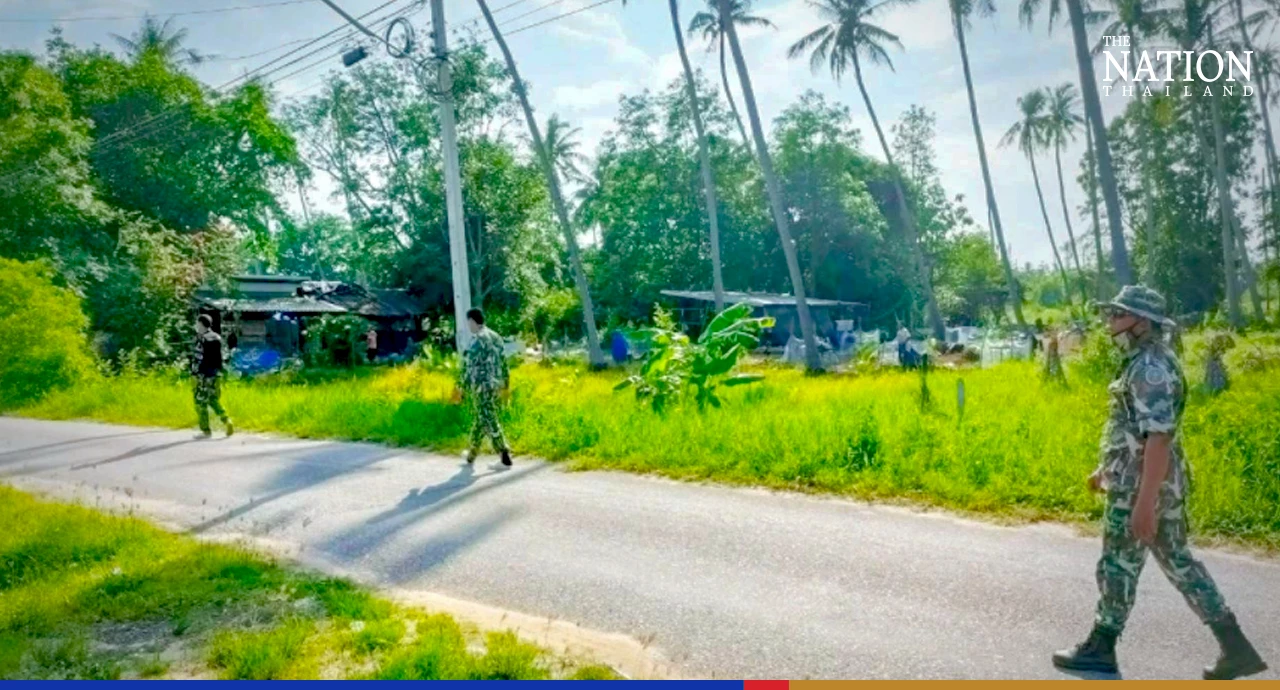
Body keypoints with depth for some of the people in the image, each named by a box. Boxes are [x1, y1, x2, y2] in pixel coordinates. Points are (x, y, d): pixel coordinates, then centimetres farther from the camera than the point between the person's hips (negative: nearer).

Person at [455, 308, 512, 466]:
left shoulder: (477, 339, -13)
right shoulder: (496, 337, 11)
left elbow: (468, 366, -15)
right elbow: (503, 362, 14)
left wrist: (460, 387, -11)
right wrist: (506, 383, 21)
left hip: (481, 386, -8)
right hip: (496, 384, 8)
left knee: (488, 420, -5)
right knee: (480, 418, 17)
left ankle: (505, 453, -9)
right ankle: (473, 453, 24)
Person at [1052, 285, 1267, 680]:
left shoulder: (1150, 367, -19)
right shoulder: (1146, 363, 13)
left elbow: (1159, 436, -26)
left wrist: (1143, 502, -27)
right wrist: (1105, 468, 29)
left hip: (1140, 486, -10)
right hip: (1165, 484, 10)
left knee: (1118, 567, 2)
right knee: (1179, 563, 16)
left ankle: (1099, 651, 16)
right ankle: (1235, 648, 19)